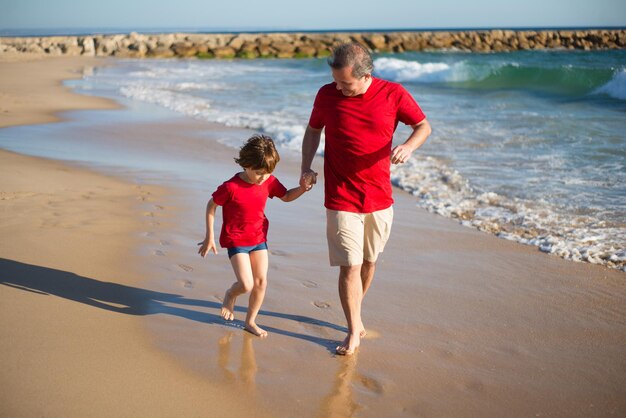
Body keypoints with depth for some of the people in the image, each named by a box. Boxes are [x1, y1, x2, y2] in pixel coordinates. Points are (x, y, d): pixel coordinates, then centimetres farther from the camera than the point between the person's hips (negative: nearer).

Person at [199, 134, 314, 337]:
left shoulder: (269, 182, -6)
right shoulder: (231, 187, -21)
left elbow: (286, 196, 12)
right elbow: (211, 206, -9)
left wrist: (302, 188, -10)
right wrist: (209, 237, -5)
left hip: (259, 238, 5)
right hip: (236, 241, -5)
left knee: (261, 282, 3)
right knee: (246, 285, -14)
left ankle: (251, 321, 22)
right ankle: (230, 295, 23)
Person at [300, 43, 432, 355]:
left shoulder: (393, 94, -7)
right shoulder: (327, 95, -6)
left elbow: (423, 126, 3)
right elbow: (313, 130, 10)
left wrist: (409, 146, -19)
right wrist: (306, 167, -3)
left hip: (379, 198, 2)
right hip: (341, 198, -1)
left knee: (369, 262, 16)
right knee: (350, 266, -5)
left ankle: (355, 312, 40)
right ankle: (354, 332, 9)